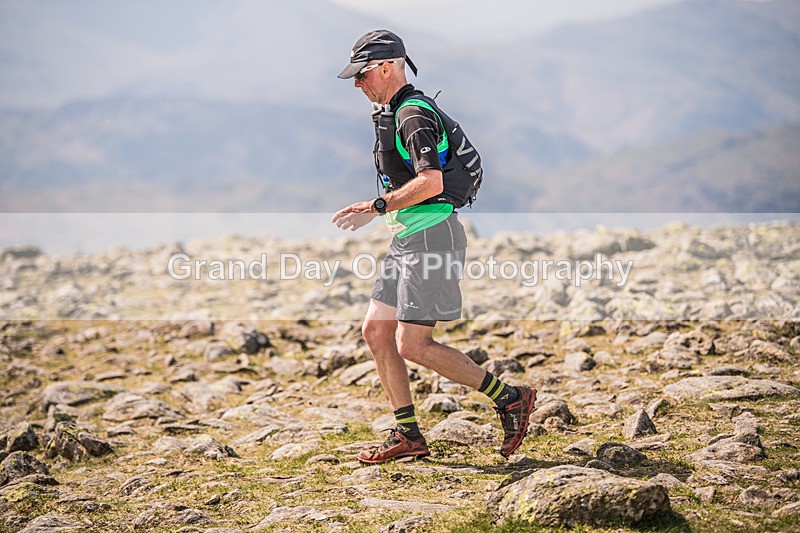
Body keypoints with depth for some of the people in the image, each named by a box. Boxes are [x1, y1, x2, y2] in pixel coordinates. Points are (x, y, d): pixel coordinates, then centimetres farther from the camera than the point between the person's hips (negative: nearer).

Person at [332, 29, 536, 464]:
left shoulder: (413, 114, -15)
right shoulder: (392, 112, 18)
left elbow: (431, 182, -28)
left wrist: (376, 207, -26)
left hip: (432, 238, -11)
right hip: (408, 239, 11)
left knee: (412, 346, -11)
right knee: (376, 331, 7)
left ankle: (510, 398, -2)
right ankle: (407, 435, 11)